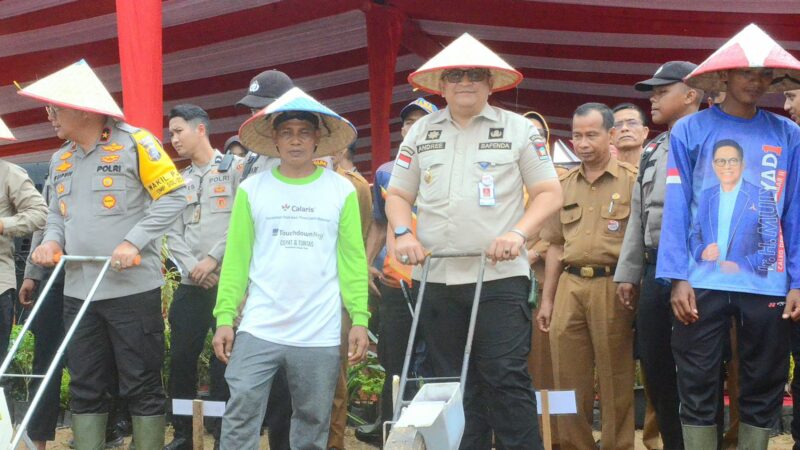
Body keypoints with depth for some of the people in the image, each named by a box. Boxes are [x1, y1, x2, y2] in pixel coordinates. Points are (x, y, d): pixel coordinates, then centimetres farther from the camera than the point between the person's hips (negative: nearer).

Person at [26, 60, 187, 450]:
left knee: (142, 385, 1)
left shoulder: (134, 142, -8)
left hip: (133, 287, -6)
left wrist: (134, 242, -18)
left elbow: (174, 196, -10)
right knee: (85, 386, 10)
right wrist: (52, 241, 0)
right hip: (78, 290, 6)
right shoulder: (60, 159, 13)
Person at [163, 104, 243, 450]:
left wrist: (213, 258, -13)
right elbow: (173, 233, 11)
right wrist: (190, 267, -6)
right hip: (190, 285, 5)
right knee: (181, 359, 4)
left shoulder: (236, 168, 2)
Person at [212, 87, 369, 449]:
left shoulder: (341, 191, 5)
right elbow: (235, 259, 4)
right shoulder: (251, 189, 5)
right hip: (259, 328, 0)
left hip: (320, 334, 1)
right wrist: (224, 318, -3)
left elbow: (353, 260, 3)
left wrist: (359, 319, -3)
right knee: (240, 417, -5)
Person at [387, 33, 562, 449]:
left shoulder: (518, 129, 4)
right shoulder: (421, 132, 13)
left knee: (506, 378, -8)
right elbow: (398, 194, 17)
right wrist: (404, 233, -3)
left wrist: (518, 233, -13)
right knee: (450, 383, 8)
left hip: (500, 276, -4)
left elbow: (549, 192, 3)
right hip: (436, 278, 4)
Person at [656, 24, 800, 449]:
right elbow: (675, 208, -1)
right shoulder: (690, 131, 2)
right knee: (697, 388, 3)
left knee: (763, 390, 9)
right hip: (703, 283, -1)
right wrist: (678, 277, -9)